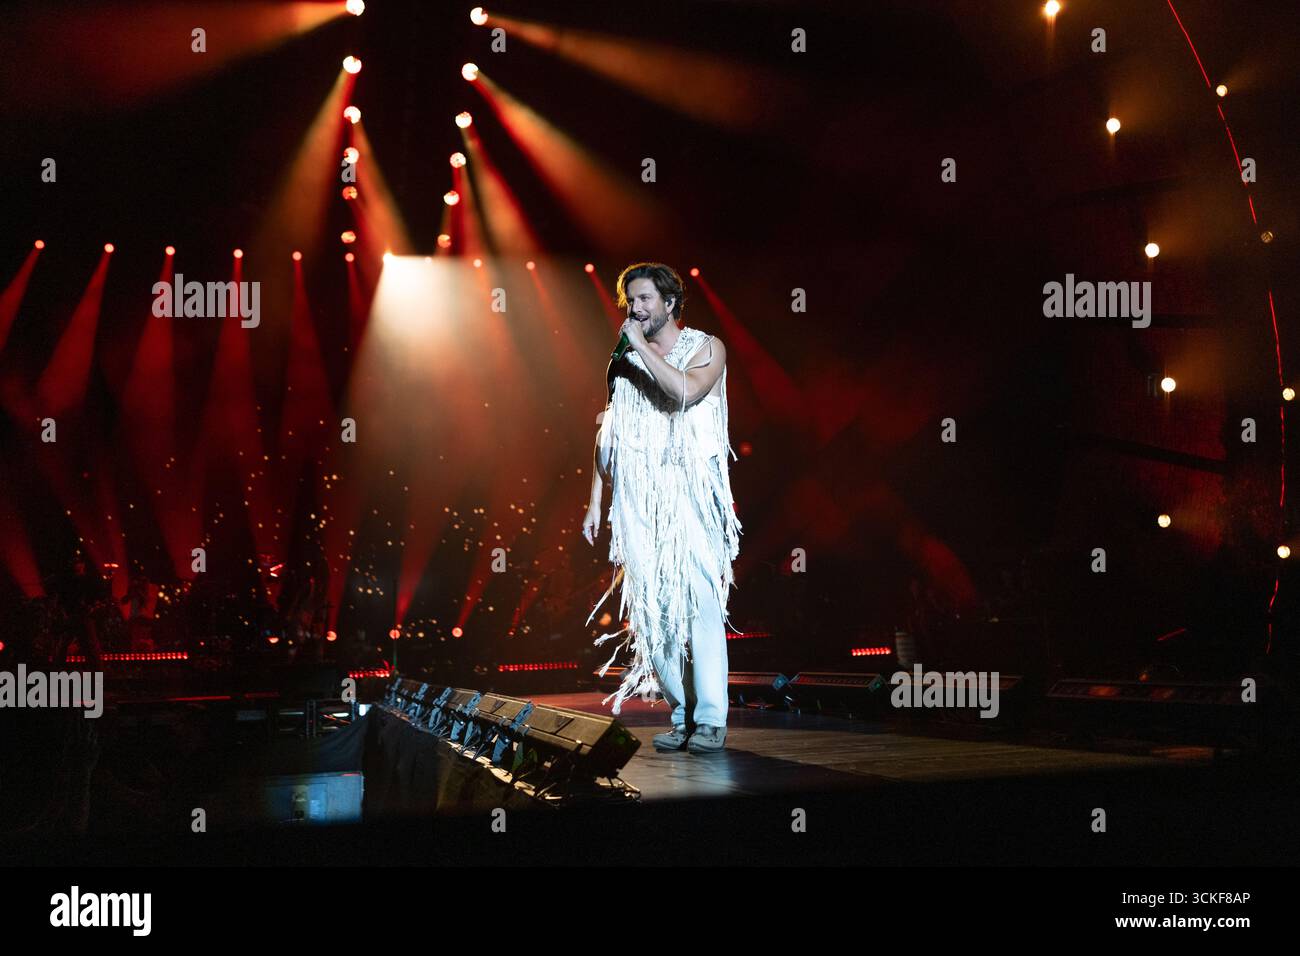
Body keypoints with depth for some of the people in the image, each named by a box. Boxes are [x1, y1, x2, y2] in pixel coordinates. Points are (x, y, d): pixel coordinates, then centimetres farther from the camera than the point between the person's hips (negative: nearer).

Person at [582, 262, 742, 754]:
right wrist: (595, 502, 13)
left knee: (699, 600, -13)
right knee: (651, 607, -1)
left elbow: (686, 391, -17)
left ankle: (711, 719, -11)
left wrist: (642, 345, -9)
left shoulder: (706, 348, 5)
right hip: (636, 498, 4)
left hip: (690, 492, -4)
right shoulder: (623, 362, 17)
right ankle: (683, 715, 7)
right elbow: (607, 435, 18)